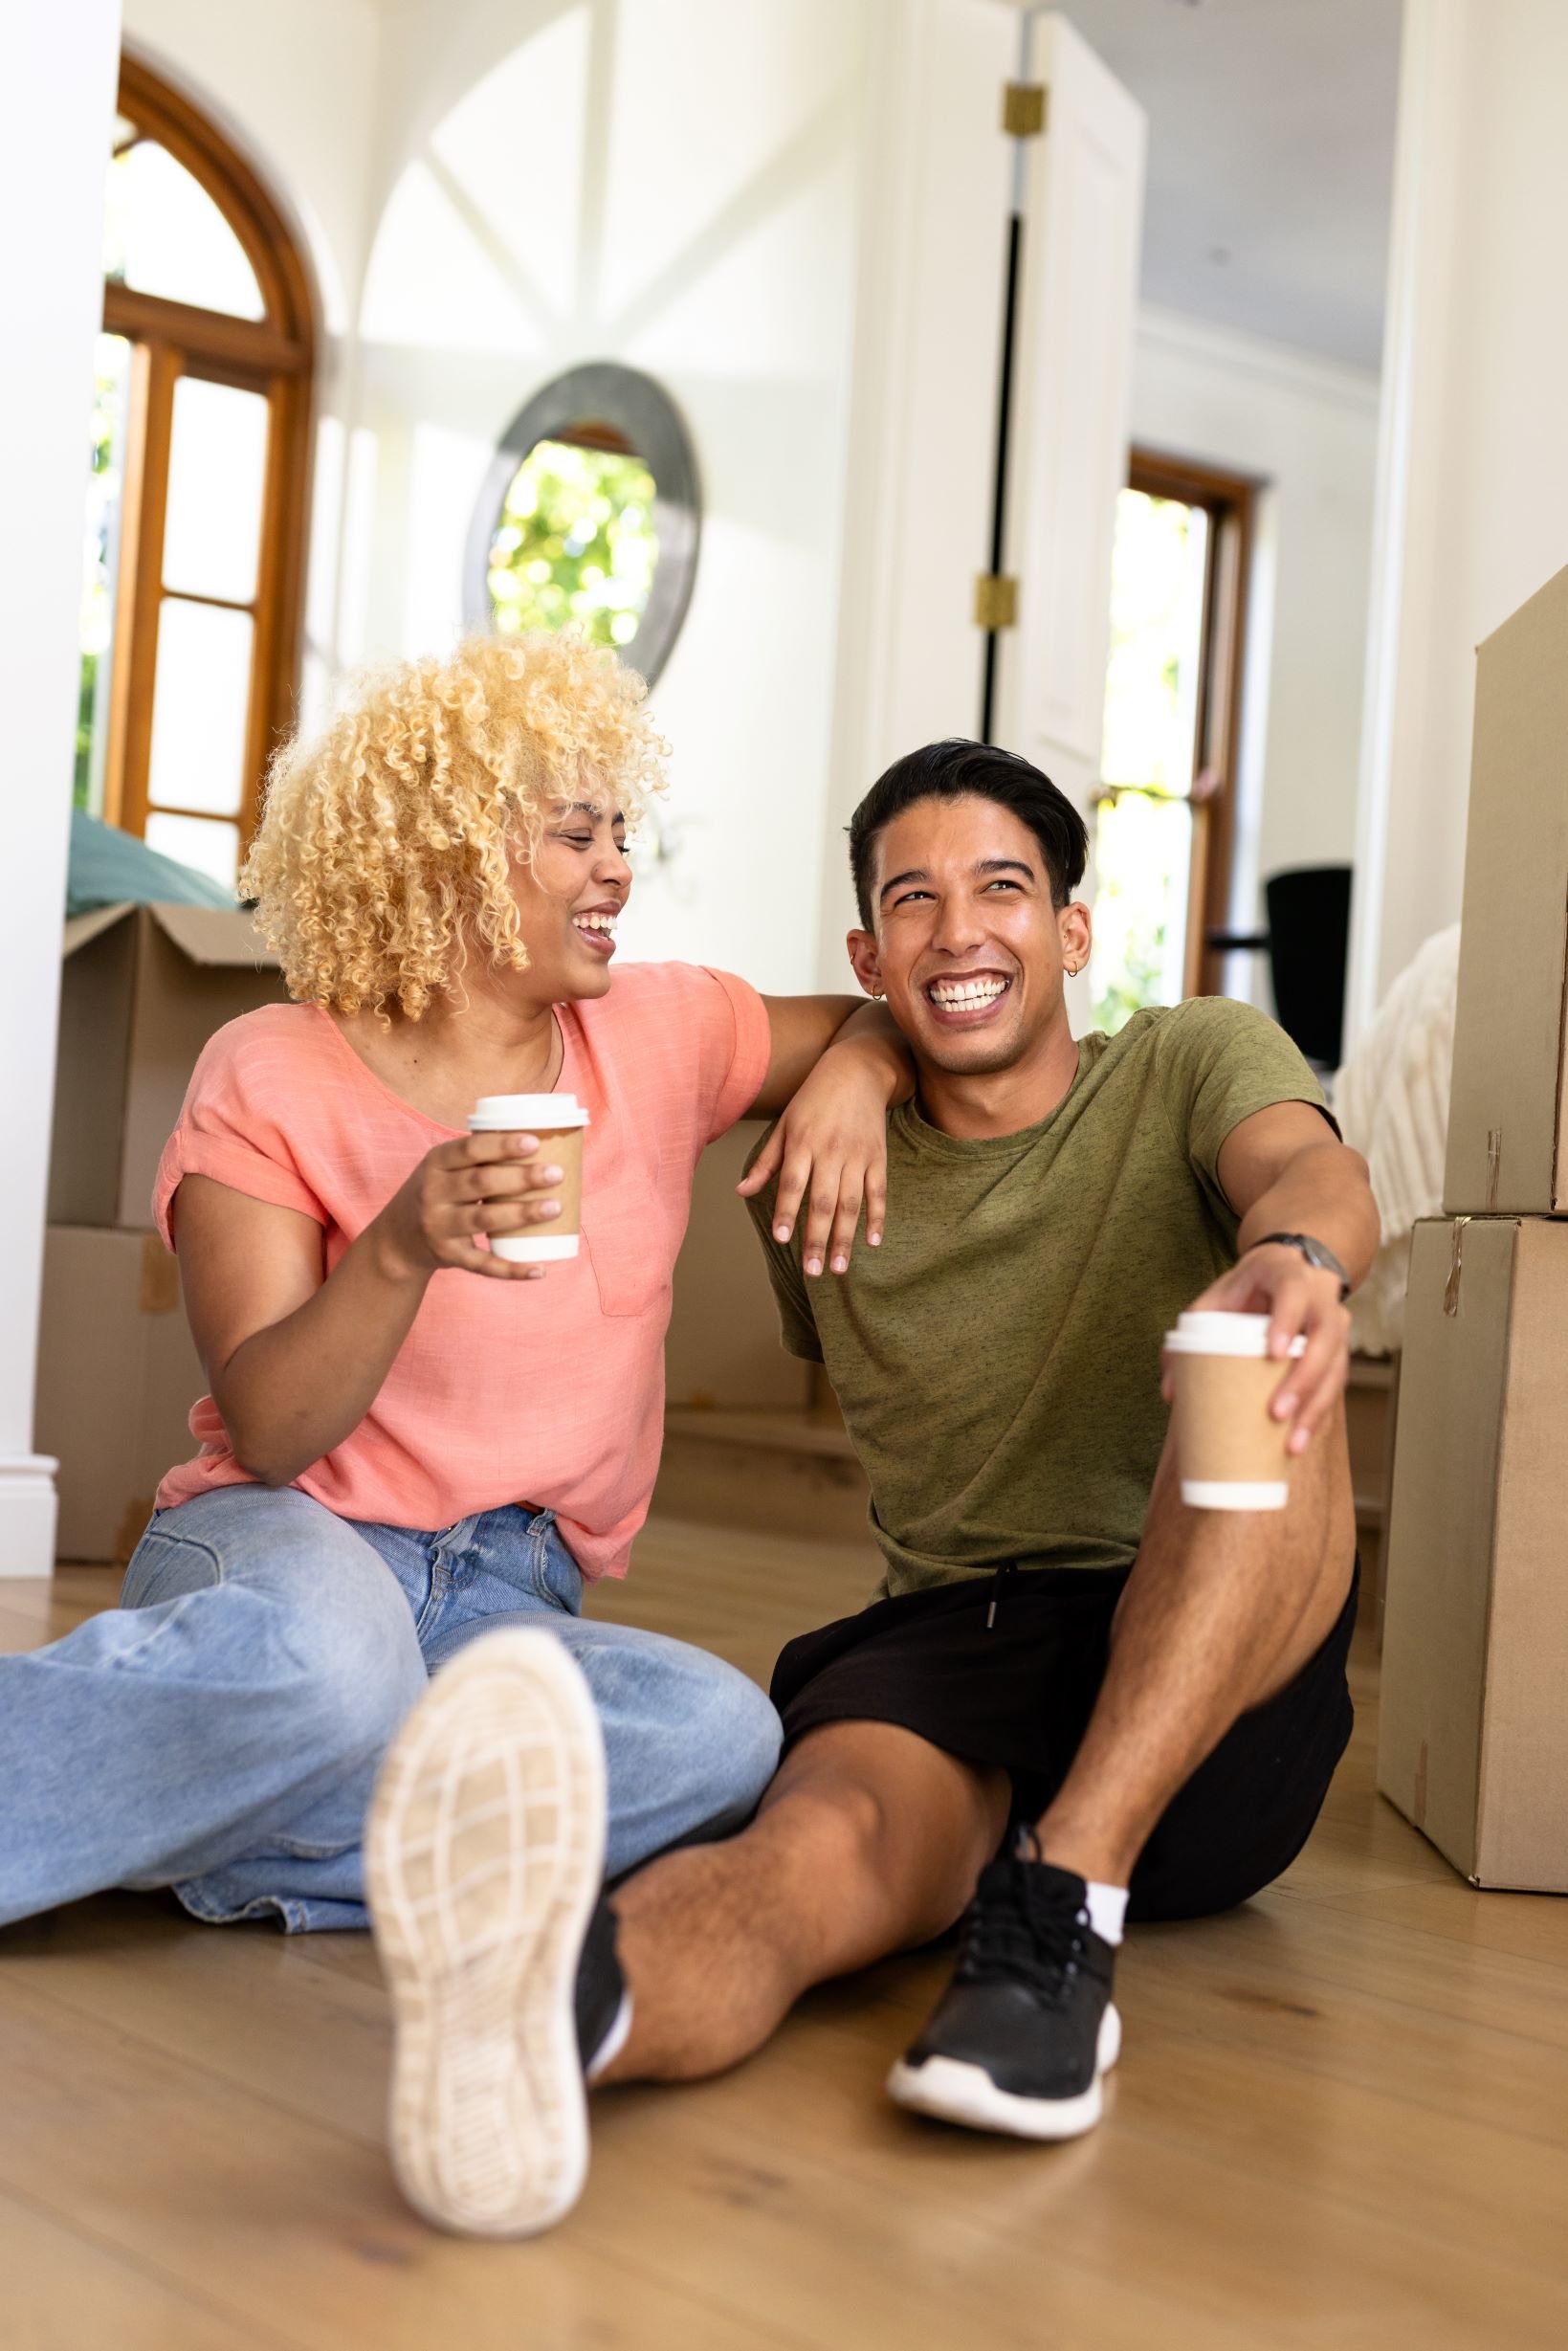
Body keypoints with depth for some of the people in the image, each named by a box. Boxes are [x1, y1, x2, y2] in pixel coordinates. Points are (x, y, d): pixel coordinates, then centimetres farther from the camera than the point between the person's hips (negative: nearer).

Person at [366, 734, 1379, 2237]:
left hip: (1220, 1703, 0)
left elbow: (1309, 1169, -16)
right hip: (940, 1646, 1)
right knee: (828, 1843, -35)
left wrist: (1293, 1253, -40)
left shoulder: (1191, 1066, 9)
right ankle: (541, 2009, -69)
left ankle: (1066, 1905, -37)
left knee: (1274, 1360, -30)